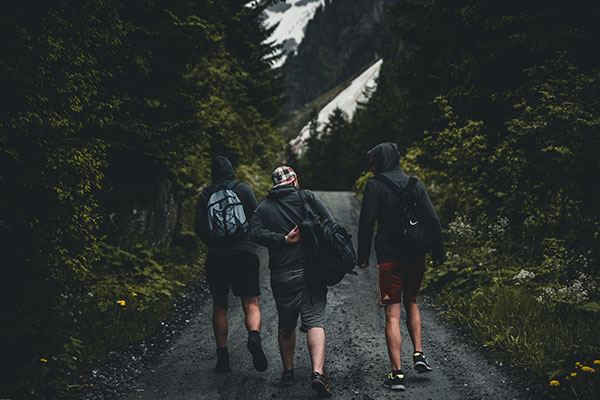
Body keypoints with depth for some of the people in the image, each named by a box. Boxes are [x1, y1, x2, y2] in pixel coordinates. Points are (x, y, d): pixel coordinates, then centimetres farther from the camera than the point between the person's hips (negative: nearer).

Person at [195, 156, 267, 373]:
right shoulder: (243, 189, 3)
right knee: (251, 304, 2)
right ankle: (254, 337, -29)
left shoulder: (204, 196, 6)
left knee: (219, 305, 15)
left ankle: (222, 357, 10)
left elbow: (200, 229, 1)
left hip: (217, 257, 1)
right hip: (245, 254, -1)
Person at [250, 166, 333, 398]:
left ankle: (288, 372, 28)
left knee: (286, 326, 18)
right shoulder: (307, 198, 1)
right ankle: (318, 373, -24)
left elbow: (256, 233, -9)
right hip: (311, 273, -2)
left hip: (281, 276, 3)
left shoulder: (264, 207, 9)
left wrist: (284, 240, -10)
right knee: (314, 322, -7)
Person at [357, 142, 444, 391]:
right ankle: (418, 354, 15)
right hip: (416, 256, 4)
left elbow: (366, 222, -9)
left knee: (392, 314, -2)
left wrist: (363, 256, -1)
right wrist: (438, 253, 9)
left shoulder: (375, 185, -5)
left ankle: (397, 374, -5)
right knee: (411, 303, 25)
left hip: (389, 257, -4)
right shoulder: (415, 184, 7)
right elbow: (432, 219, 3)